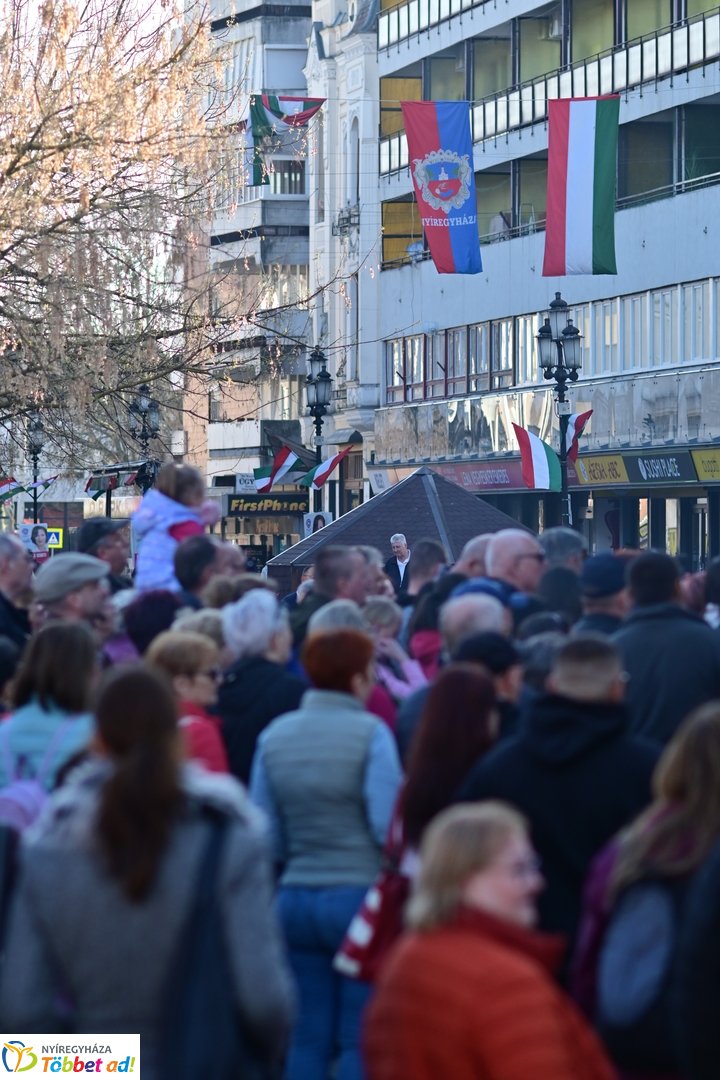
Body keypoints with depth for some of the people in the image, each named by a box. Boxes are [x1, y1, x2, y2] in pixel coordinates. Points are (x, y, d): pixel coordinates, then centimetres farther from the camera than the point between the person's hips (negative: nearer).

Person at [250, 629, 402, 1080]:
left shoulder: (275, 735, 4)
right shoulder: (370, 733, -12)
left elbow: (266, 831, 7)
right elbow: (389, 824, -15)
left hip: (296, 895, 5)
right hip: (359, 895, -5)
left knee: (308, 1037, 12)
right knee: (361, 1039, 1)